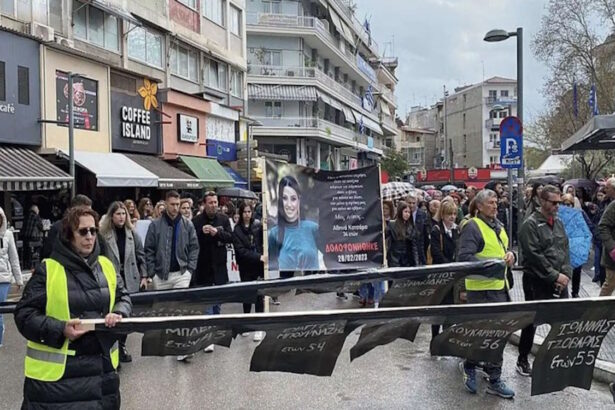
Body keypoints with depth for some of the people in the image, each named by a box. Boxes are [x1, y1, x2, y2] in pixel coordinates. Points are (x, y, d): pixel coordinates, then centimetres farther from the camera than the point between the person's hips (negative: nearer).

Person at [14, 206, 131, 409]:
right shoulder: (47, 270, -8)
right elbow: (25, 314, -8)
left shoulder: (106, 265, 5)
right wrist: (61, 330, -21)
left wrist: (119, 314, -8)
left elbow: (123, 297, 14)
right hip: (58, 369, -4)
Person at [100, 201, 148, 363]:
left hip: (130, 280, 3)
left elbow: (140, 255, 8)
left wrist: (144, 276, 4)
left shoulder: (132, 233, 4)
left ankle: (122, 346, 25)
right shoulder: (104, 234, -7)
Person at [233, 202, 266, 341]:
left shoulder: (258, 226, 2)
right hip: (246, 268, 0)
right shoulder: (237, 230, -2)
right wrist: (258, 257, -19)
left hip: (259, 266, 0)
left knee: (259, 295, -4)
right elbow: (240, 250, -11)